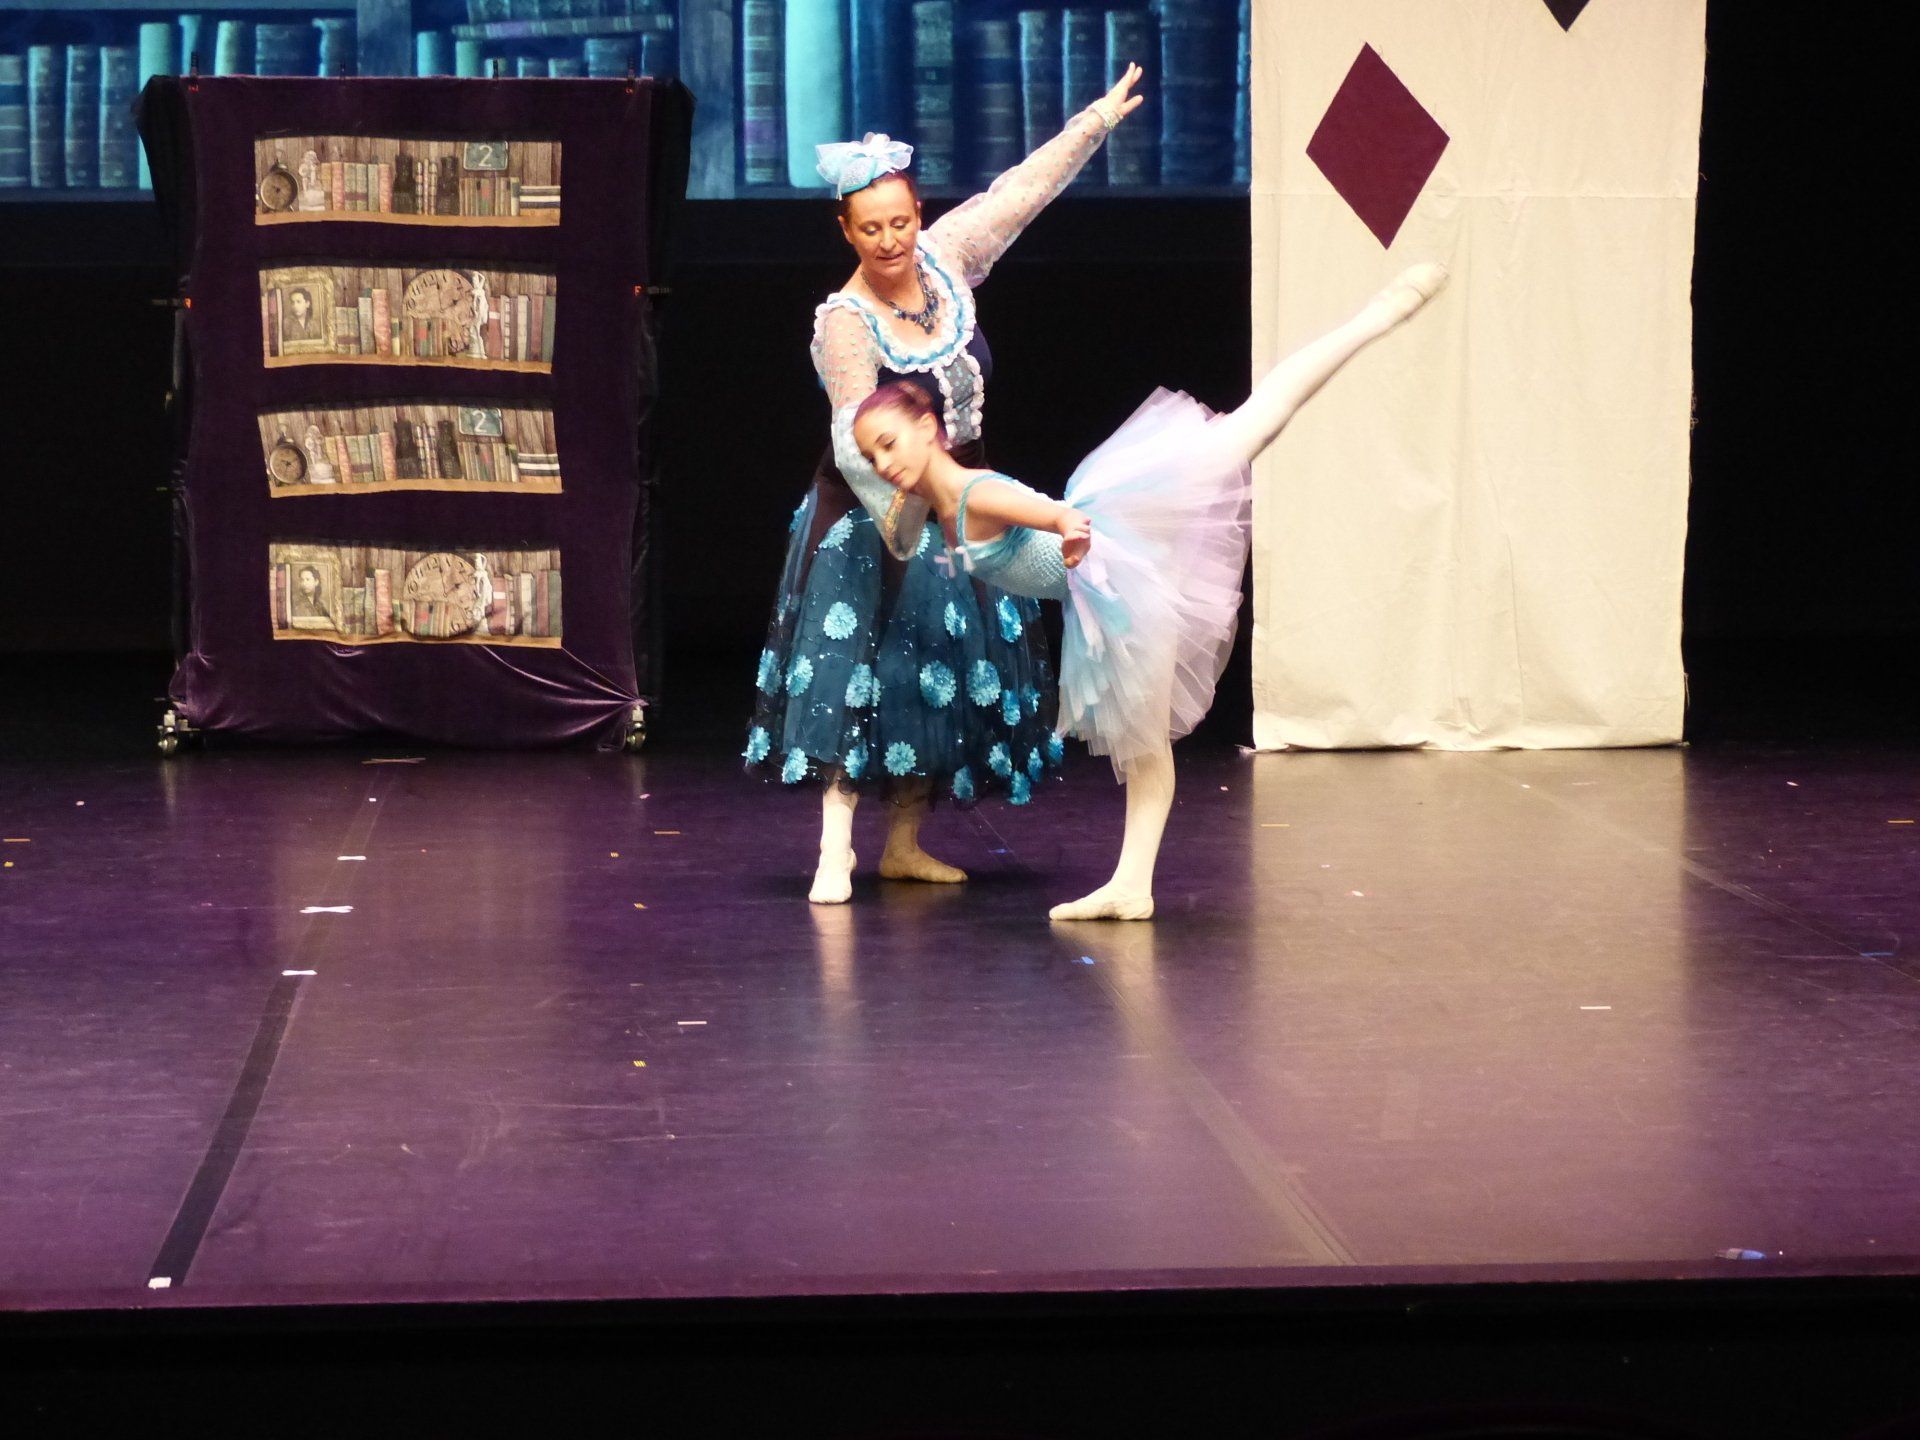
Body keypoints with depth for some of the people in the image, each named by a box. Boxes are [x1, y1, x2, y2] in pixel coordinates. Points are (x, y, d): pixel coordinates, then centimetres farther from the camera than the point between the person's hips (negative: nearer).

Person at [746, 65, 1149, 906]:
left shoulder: (946, 259, -5)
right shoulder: (845, 323, -22)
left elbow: (1022, 189, 4)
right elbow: (857, 440, -30)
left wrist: (1097, 119, 6)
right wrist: (899, 518, -40)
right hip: (869, 517, -7)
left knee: (947, 669, 9)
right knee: (859, 668, -11)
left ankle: (904, 843, 19)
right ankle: (835, 851, -13)